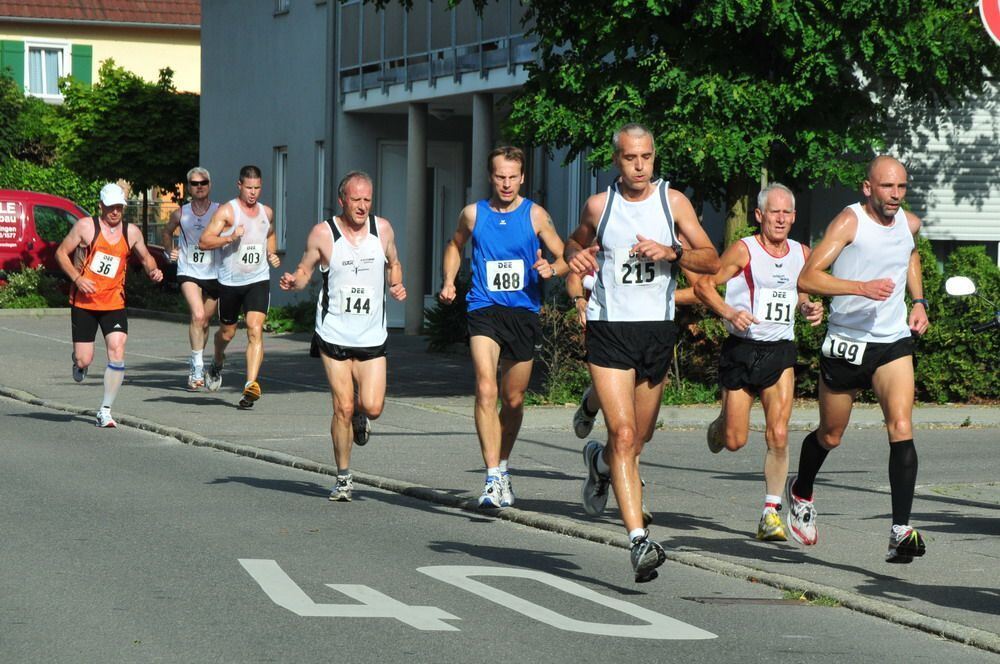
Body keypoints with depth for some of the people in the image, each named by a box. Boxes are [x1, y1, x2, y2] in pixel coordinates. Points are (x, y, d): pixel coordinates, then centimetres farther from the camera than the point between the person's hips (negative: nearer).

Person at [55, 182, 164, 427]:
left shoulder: (131, 232, 5)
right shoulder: (86, 226, -5)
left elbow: (145, 257, 21)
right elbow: (61, 253, 0)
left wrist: (153, 271, -2)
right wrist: (77, 278, -13)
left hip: (114, 303, 2)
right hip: (84, 303, -2)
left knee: (117, 352, -15)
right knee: (84, 360, -4)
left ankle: (105, 411, -5)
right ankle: (78, 362, 38)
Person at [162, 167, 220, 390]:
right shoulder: (181, 214, 2)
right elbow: (167, 231, 21)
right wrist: (171, 250, 6)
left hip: (213, 273, 1)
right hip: (189, 272, -1)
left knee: (205, 322, 12)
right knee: (197, 316, -20)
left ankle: (196, 365, 31)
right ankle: (197, 367, -18)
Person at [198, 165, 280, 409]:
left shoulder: (267, 213, 8)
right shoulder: (227, 211, -8)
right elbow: (203, 242, -14)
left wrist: (272, 254, 12)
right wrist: (231, 237, -27)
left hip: (258, 281, 2)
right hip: (230, 281, -2)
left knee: (255, 331, -16)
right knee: (227, 332, 14)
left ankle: (251, 385, -22)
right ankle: (217, 363, 47)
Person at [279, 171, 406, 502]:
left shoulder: (383, 229, 3)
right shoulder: (323, 233, -5)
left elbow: (393, 263, 19)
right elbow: (305, 270, 5)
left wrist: (397, 285, 0)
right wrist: (293, 282, -17)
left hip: (372, 337, 2)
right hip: (334, 336, -2)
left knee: (372, 407, -9)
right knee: (343, 408, -4)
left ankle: (360, 416, 30)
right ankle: (343, 479, 12)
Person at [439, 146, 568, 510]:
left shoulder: (535, 215, 2)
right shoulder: (473, 214, 4)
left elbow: (565, 258, 6)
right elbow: (455, 245, 25)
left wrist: (550, 269, -16)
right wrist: (449, 281, 10)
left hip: (524, 312, 1)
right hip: (484, 310, -1)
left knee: (514, 400, 11)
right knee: (486, 389, -20)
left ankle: (503, 466, 35)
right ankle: (493, 479, -25)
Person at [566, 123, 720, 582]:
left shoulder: (673, 201, 1)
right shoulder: (598, 205, 1)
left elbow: (712, 261, 0)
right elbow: (577, 243, 22)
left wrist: (672, 252, -18)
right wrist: (575, 256, -2)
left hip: (657, 329, 2)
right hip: (609, 329, -2)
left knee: (639, 438, 15)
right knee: (623, 434, -15)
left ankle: (599, 462, 51)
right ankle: (639, 540, -19)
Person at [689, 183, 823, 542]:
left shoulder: (802, 254, 7)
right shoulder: (743, 251, -8)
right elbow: (703, 285, -7)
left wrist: (809, 309, 4)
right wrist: (729, 312, -22)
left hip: (780, 353, 3)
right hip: (741, 349, -3)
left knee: (778, 435, -11)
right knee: (735, 441, 3)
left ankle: (771, 513, -1)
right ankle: (718, 427, 41)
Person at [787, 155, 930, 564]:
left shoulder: (910, 224, 4)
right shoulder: (850, 221, -14)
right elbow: (807, 278, -23)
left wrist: (919, 301, 17)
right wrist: (862, 287, -33)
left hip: (894, 342, 3)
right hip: (845, 343, -3)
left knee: (901, 428, -18)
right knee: (830, 436, 15)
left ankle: (901, 530, -22)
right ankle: (800, 493, 46)